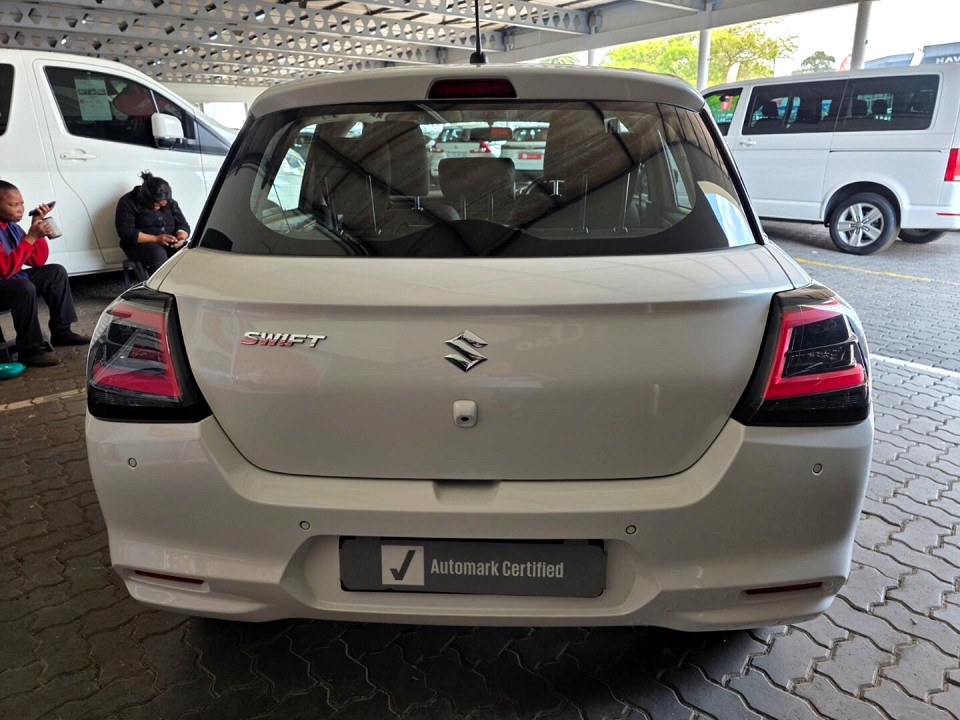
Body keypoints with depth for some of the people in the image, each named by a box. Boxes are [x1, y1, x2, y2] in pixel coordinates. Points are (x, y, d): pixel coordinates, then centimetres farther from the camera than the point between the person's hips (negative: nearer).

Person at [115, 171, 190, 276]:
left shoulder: (170, 202, 12)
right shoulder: (128, 203, -3)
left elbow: (183, 225, 10)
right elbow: (126, 233, -13)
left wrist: (181, 236, -16)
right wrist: (156, 239, -24)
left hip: (171, 244, 4)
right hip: (140, 245, -4)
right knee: (158, 253, -39)